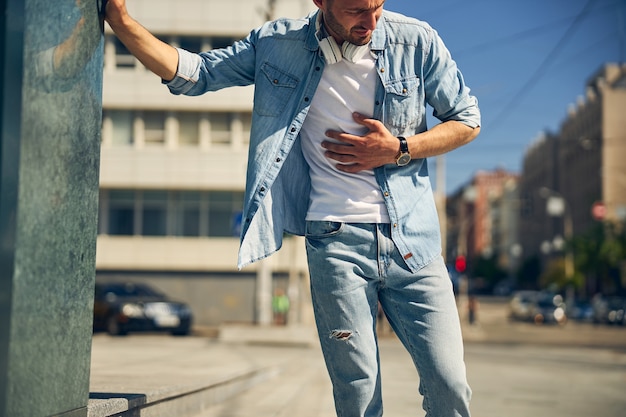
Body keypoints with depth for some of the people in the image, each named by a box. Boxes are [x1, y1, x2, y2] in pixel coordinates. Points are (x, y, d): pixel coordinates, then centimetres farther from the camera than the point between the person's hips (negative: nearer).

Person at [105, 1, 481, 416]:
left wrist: (398, 149, -6)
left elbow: (467, 121, 8)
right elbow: (189, 72, 7)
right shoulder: (277, 45, 3)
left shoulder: (416, 41, 1)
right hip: (336, 241, 0)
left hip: (411, 238, 1)